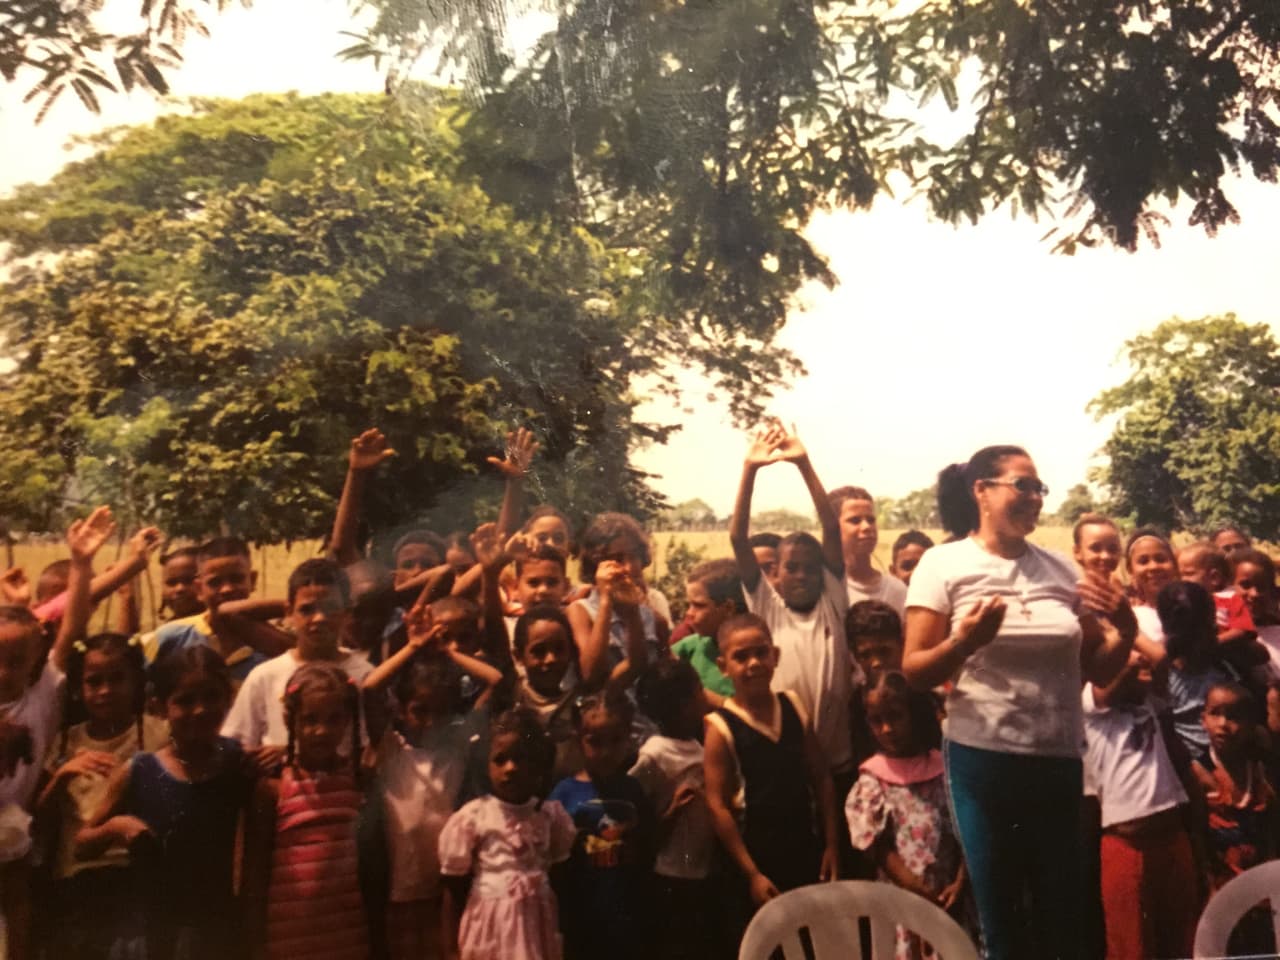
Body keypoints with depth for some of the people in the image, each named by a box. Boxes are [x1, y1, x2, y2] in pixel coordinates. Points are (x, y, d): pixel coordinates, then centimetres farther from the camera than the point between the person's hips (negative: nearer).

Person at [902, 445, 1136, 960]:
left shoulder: (1059, 568, 6)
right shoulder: (944, 564, -5)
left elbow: (1098, 669, 11)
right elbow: (914, 672, -9)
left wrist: (1126, 631, -9)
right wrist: (965, 642, -27)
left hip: (1059, 760, 4)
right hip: (983, 758, -3)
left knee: (1063, 914, 14)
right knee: (998, 916, 10)